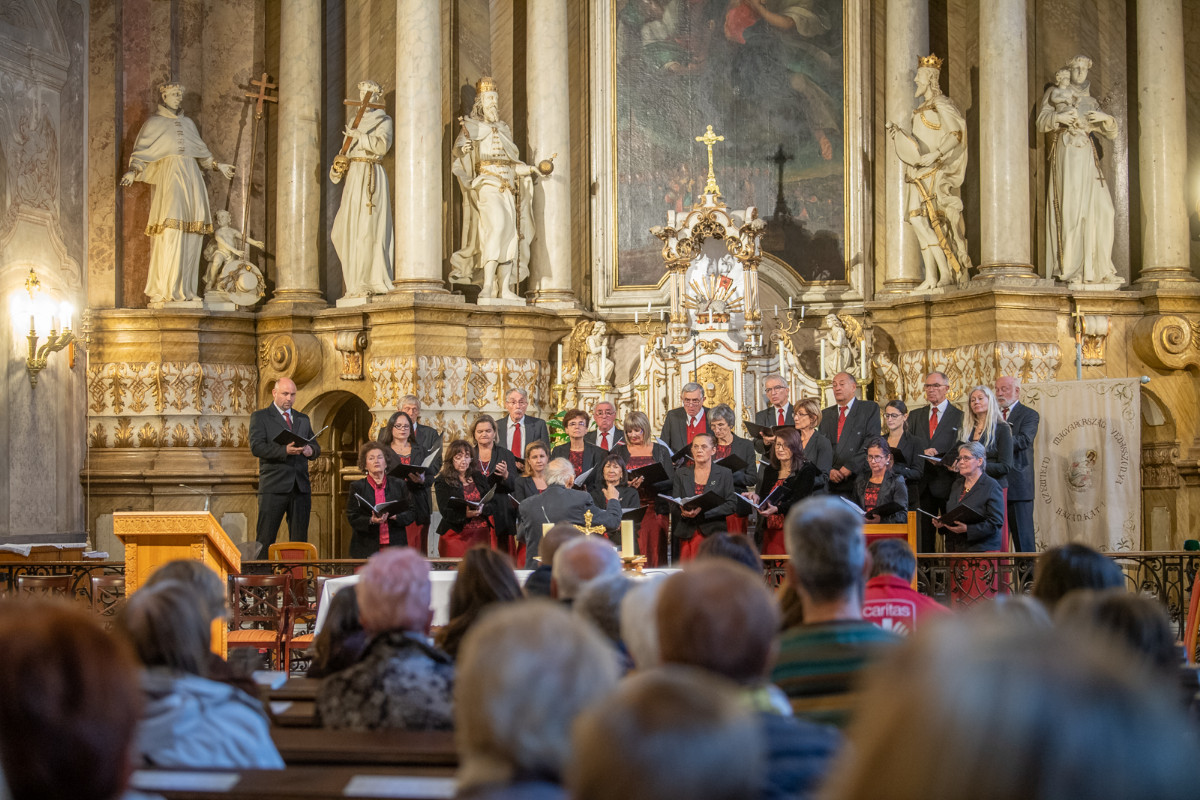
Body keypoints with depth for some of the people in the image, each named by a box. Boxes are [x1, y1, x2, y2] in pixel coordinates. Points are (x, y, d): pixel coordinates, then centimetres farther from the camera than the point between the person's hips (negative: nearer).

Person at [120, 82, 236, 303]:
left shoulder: (188, 124, 21)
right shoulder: (154, 123, 5)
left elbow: (201, 151, 33)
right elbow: (140, 151, -1)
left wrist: (217, 165, 39)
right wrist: (133, 171, -17)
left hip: (191, 180, 6)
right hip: (168, 179, -6)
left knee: (190, 237, -1)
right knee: (169, 235, -15)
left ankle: (184, 289, 2)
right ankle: (161, 291, -15)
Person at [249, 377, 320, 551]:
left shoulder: (303, 419, 20)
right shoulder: (260, 417, 4)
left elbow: (316, 447, 19)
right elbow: (256, 447, -10)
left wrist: (311, 450, -6)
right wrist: (285, 451, -23)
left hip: (301, 487, 5)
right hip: (274, 487, -5)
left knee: (300, 540, 5)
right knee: (265, 540, -7)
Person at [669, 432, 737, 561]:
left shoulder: (725, 474, 8)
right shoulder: (681, 473, 14)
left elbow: (730, 506, -1)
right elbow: (673, 506, 10)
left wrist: (702, 511, -14)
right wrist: (684, 512, -14)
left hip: (713, 533, -2)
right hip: (687, 534, 2)